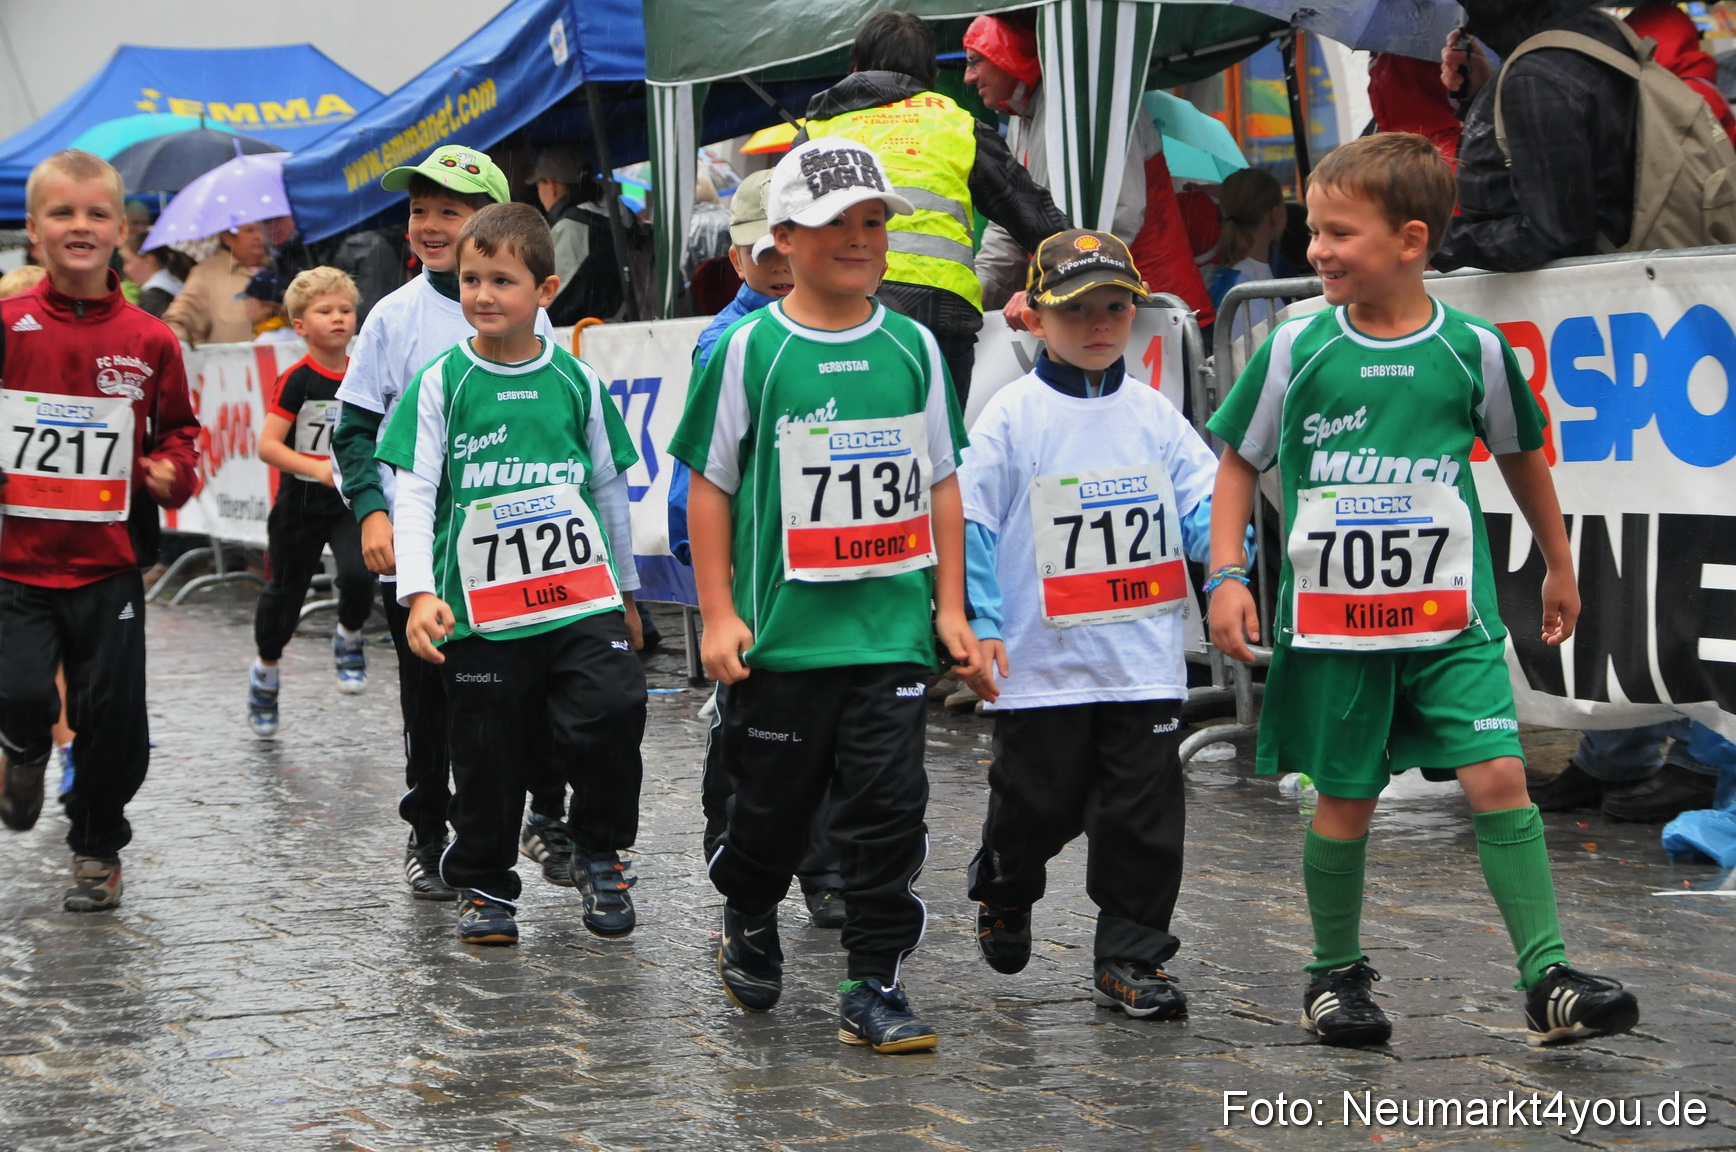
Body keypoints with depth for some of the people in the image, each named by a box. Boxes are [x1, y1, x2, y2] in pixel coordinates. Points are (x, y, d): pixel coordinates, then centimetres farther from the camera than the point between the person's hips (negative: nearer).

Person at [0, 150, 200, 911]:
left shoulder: (149, 342, 0)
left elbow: (178, 428, 13)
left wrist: (173, 471, -5)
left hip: (108, 564, 1)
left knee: (113, 718, 4)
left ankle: (98, 849, 27)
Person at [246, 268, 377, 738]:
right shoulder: (297, 381, -12)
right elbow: (268, 445, -17)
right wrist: (317, 468, -28)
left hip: (353, 501, 2)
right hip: (301, 503, -2)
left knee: (359, 575, -23)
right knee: (285, 589, 11)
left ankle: (348, 639, 9)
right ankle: (265, 671, 35)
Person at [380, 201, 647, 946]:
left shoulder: (576, 381, 6)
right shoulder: (442, 383, 0)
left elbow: (609, 487, 15)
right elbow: (415, 492, -5)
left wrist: (625, 592, 20)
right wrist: (419, 592, -17)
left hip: (581, 598, 1)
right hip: (481, 610, -1)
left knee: (613, 710, -16)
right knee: (489, 757, 5)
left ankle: (599, 854, 7)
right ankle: (482, 885, 25)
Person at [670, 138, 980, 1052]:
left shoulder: (913, 346, 5)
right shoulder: (752, 349, -3)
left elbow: (941, 485, 11)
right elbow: (710, 485, 1)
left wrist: (950, 605, 7)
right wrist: (718, 614, -4)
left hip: (892, 630, 2)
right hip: (782, 630, -2)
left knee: (888, 806, -3)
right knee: (774, 805, 10)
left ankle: (874, 986, 6)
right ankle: (749, 919, 39)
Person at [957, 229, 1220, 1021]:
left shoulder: (1151, 413, 7)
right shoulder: (1013, 415, -3)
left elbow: (1201, 504, 8)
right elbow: (969, 522, -4)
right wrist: (978, 624, -11)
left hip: (1144, 662, 3)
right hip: (1043, 661, -3)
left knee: (1144, 813, 3)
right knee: (1040, 805, 6)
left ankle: (1128, 959, 13)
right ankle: (1003, 894, 38)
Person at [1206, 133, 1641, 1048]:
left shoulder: (1473, 348, -2)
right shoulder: (1296, 349, -3)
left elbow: (1522, 456, 14)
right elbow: (1239, 462, 8)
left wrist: (1558, 567, 23)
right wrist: (1226, 575, -2)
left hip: (1451, 619, 0)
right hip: (1330, 621, 0)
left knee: (1498, 775, -12)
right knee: (1344, 801, 8)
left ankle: (1549, 982, -9)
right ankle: (1335, 974, 26)